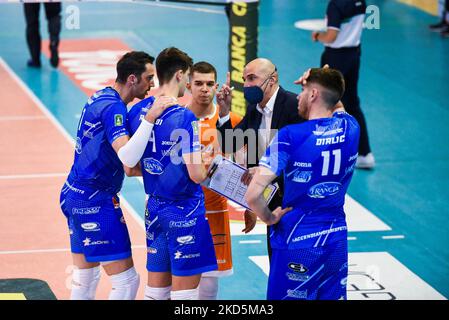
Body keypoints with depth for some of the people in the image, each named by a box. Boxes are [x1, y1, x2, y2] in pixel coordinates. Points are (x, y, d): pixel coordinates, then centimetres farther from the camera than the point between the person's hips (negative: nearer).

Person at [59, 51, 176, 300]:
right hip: (96, 202, -10)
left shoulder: (101, 98, 10)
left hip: (74, 195, 10)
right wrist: (150, 118, -35)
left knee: (84, 277, 16)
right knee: (126, 280, -7)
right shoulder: (113, 107, -19)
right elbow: (127, 158, -33)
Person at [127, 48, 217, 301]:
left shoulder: (137, 111, 4)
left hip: (154, 209, 7)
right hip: (184, 212, -7)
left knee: (155, 290, 13)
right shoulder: (184, 118, -17)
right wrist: (208, 163, 1)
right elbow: (197, 175, -20)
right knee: (184, 291, -1)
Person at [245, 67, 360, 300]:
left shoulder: (290, 136, -17)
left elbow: (252, 195, -22)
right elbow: (337, 107, 29)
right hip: (337, 241, 5)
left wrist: (270, 218, -4)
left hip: (297, 244, -5)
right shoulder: (350, 128, -1)